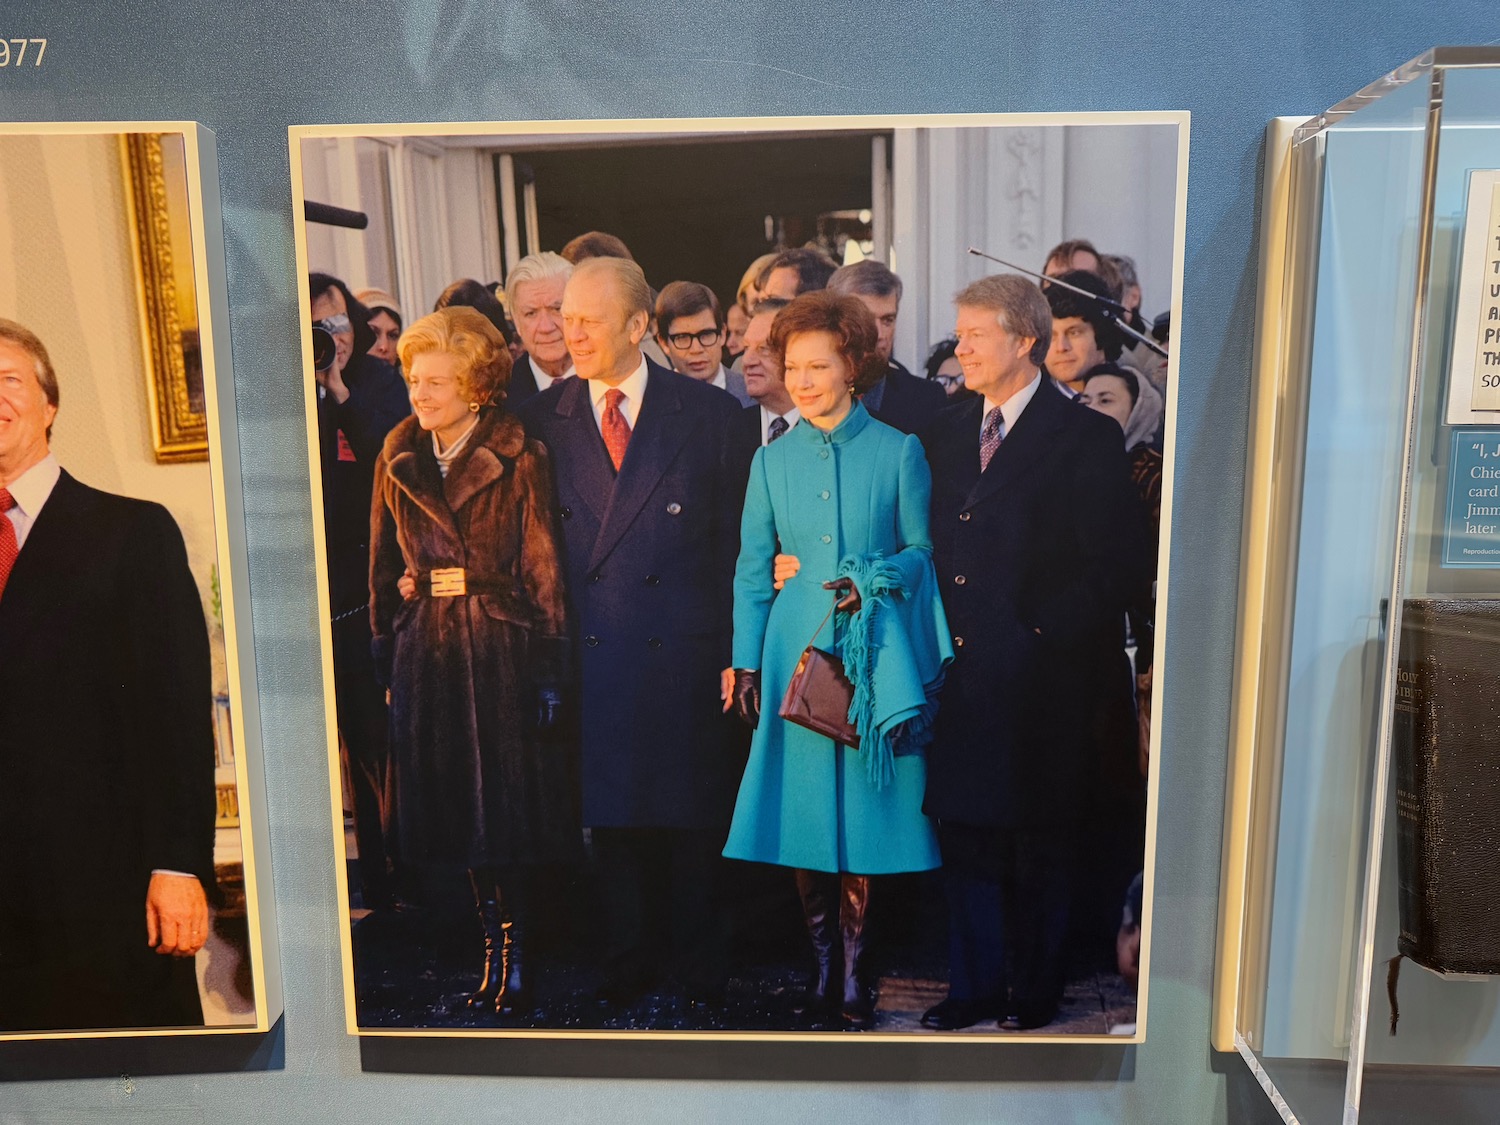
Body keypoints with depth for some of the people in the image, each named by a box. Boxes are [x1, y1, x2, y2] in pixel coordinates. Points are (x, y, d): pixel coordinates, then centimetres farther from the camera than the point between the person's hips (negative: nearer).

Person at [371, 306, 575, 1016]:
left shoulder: (518, 460, -5)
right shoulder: (397, 461, 9)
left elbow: (542, 569, -7)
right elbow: (384, 564, 13)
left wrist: (549, 669, -10)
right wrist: (385, 652, 9)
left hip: (500, 647, -4)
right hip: (425, 651, 5)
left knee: (507, 802, 2)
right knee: (455, 808, 10)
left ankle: (512, 949, 18)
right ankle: (497, 946, 25)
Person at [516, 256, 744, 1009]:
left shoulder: (709, 412, 0)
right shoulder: (541, 419, 4)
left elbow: (739, 536, 1)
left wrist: (732, 646, -4)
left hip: (684, 651, -1)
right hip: (591, 655, 2)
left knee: (691, 810, 10)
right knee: (609, 811, 11)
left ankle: (697, 960, 31)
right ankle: (627, 960, 31)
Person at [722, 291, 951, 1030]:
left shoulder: (898, 452, 2)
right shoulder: (772, 460, 8)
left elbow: (921, 550, 4)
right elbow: (752, 568, 8)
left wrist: (873, 579, -15)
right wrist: (745, 662, 3)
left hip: (872, 656, -2)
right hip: (795, 652, 2)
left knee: (861, 811, 1)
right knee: (801, 813, 3)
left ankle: (854, 974, 17)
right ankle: (823, 967, 20)